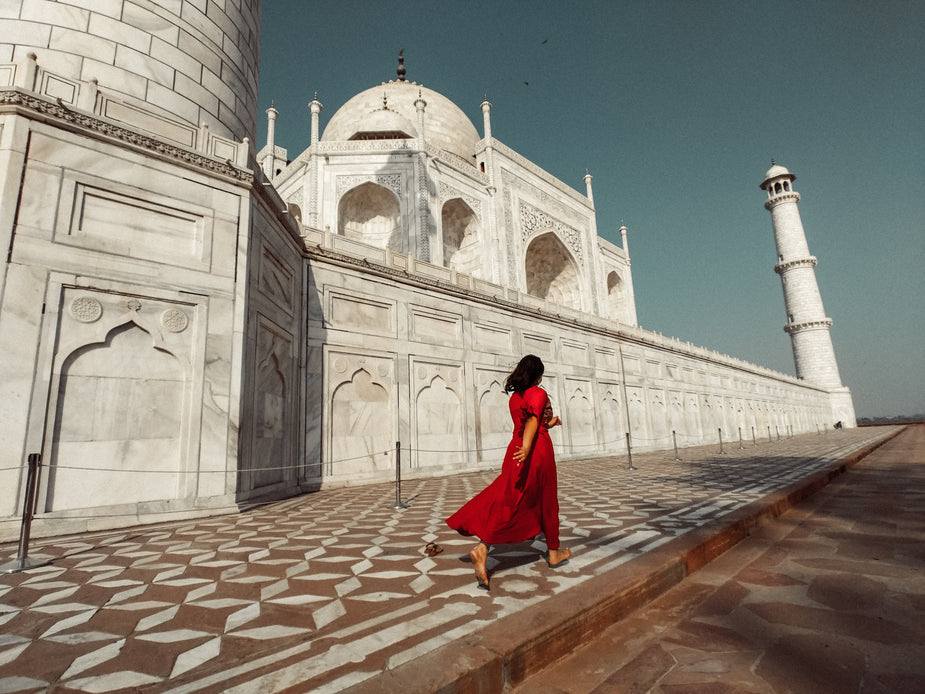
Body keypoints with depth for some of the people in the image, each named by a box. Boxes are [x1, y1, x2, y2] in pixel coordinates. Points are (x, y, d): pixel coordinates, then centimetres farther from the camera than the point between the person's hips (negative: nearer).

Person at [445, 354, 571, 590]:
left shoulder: (514, 397, 15)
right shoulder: (539, 393, -6)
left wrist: (550, 423, 33)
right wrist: (526, 448, -36)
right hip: (539, 450, -6)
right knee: (546, 503, 11)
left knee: (504, 502, -2)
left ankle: (482, 549, -21)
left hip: (516, 449, 6)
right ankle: (553, 554, 27)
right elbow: (533, 420, -23)